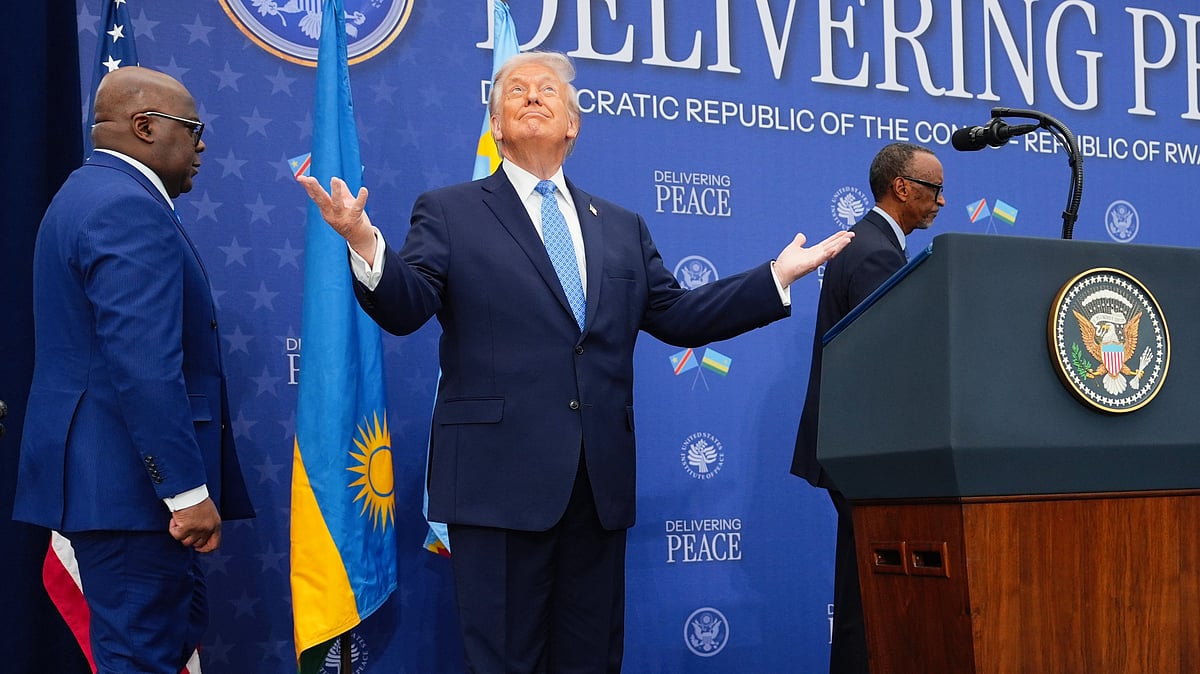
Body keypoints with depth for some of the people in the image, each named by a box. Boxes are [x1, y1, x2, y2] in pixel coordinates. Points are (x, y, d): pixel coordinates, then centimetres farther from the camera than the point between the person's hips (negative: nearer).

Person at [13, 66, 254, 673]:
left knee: (179, 625, 16)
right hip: (130, 482, -11)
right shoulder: (130, 211, -17)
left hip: (101, 473, 11)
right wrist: (189, 491, -22)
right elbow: (145, 369, -25)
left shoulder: (88, 194, 18)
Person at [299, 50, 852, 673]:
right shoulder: (449, 214, 5)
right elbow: (404, 308, -7)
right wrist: (365, 244, -27)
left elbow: (676, 316, 13)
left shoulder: (623, 228, 17)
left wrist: (777, 276, 9)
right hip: (500, 475, -4)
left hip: (600, 478, 4)